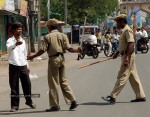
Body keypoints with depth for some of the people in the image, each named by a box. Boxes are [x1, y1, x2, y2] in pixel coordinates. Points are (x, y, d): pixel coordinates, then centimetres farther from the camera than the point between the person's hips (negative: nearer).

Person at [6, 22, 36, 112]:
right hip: (14, 66, -4)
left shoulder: (23, 41, 11)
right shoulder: (10, 40, -6)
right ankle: (14, 105, 8)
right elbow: (9, 48, -31)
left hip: (23, 66, 5)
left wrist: (27, 66, 18)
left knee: (27, 84, 8)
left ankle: (29, 101, 28)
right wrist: (16, 44, -51)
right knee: (14, 86, 0)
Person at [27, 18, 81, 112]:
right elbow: (68, 48, -4)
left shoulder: (47, 37, -7)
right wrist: (77, 50, 8)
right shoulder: (63, 36, 4)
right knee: (63, 81, 16)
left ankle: (55, 105, 6)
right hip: (61, 58, 5)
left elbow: (42, 50, -10)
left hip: (53, 59, -5)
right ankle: (73, 100, 10)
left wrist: (32, 56, 0)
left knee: (53, 83, 2)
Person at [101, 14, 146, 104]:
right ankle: (141, 96, 17)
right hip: (126, 56, 10)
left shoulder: (127, 30, -15)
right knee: (133, 77, 12)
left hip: (128, 56, -10)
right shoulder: (124, 30, 16)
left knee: (122, 77, -8)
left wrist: (127, 58, -28)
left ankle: (113, 97, -8)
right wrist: (117, 53, 28)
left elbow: (131, 44, -23)